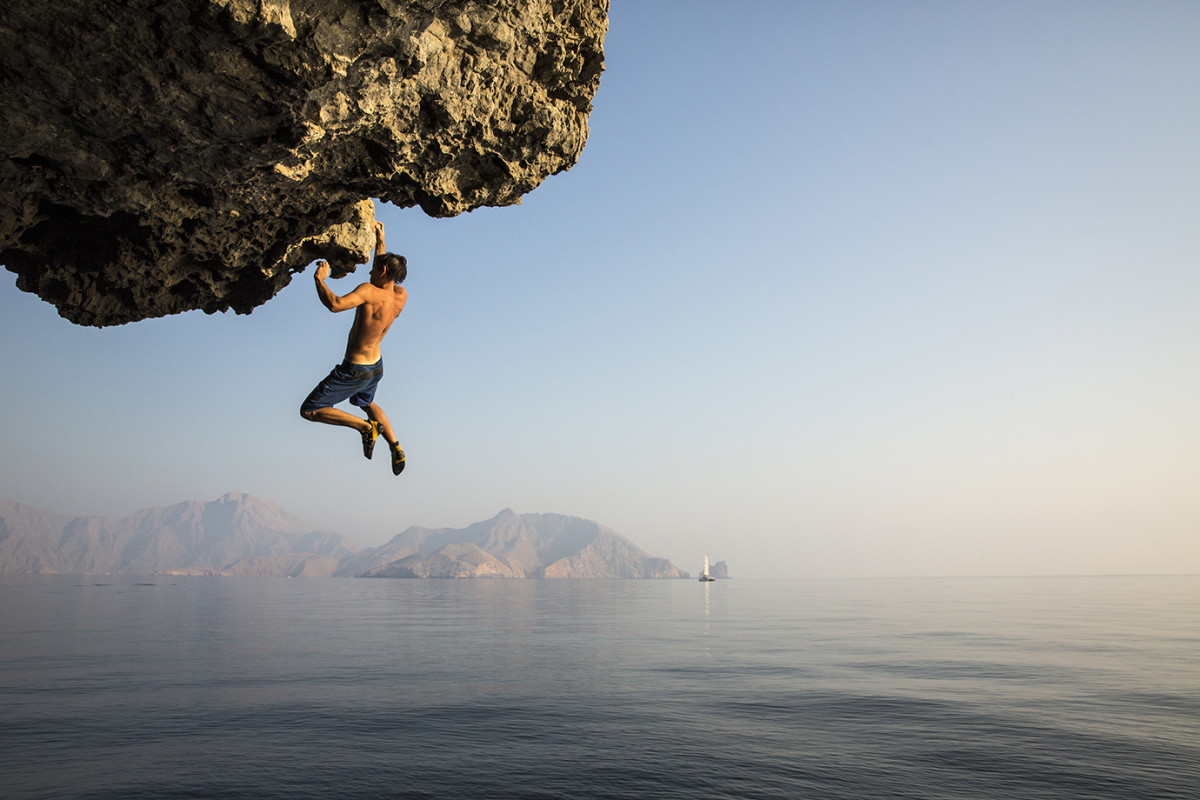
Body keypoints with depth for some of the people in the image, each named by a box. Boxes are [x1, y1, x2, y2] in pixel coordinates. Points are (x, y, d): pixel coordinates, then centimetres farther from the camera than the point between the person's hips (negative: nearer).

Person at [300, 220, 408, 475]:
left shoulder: (369, 292, -27)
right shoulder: (401, 295, -6)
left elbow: (335, 304, -41)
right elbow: (383, 276, 15)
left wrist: (320, 278, -24)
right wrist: (380, 240, 20)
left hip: (354, 371, -8)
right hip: (376, 366, 8)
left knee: (309, 411, 1)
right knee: (367, 403, 37)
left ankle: (365, 426, -7)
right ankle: (396, 447, 27)